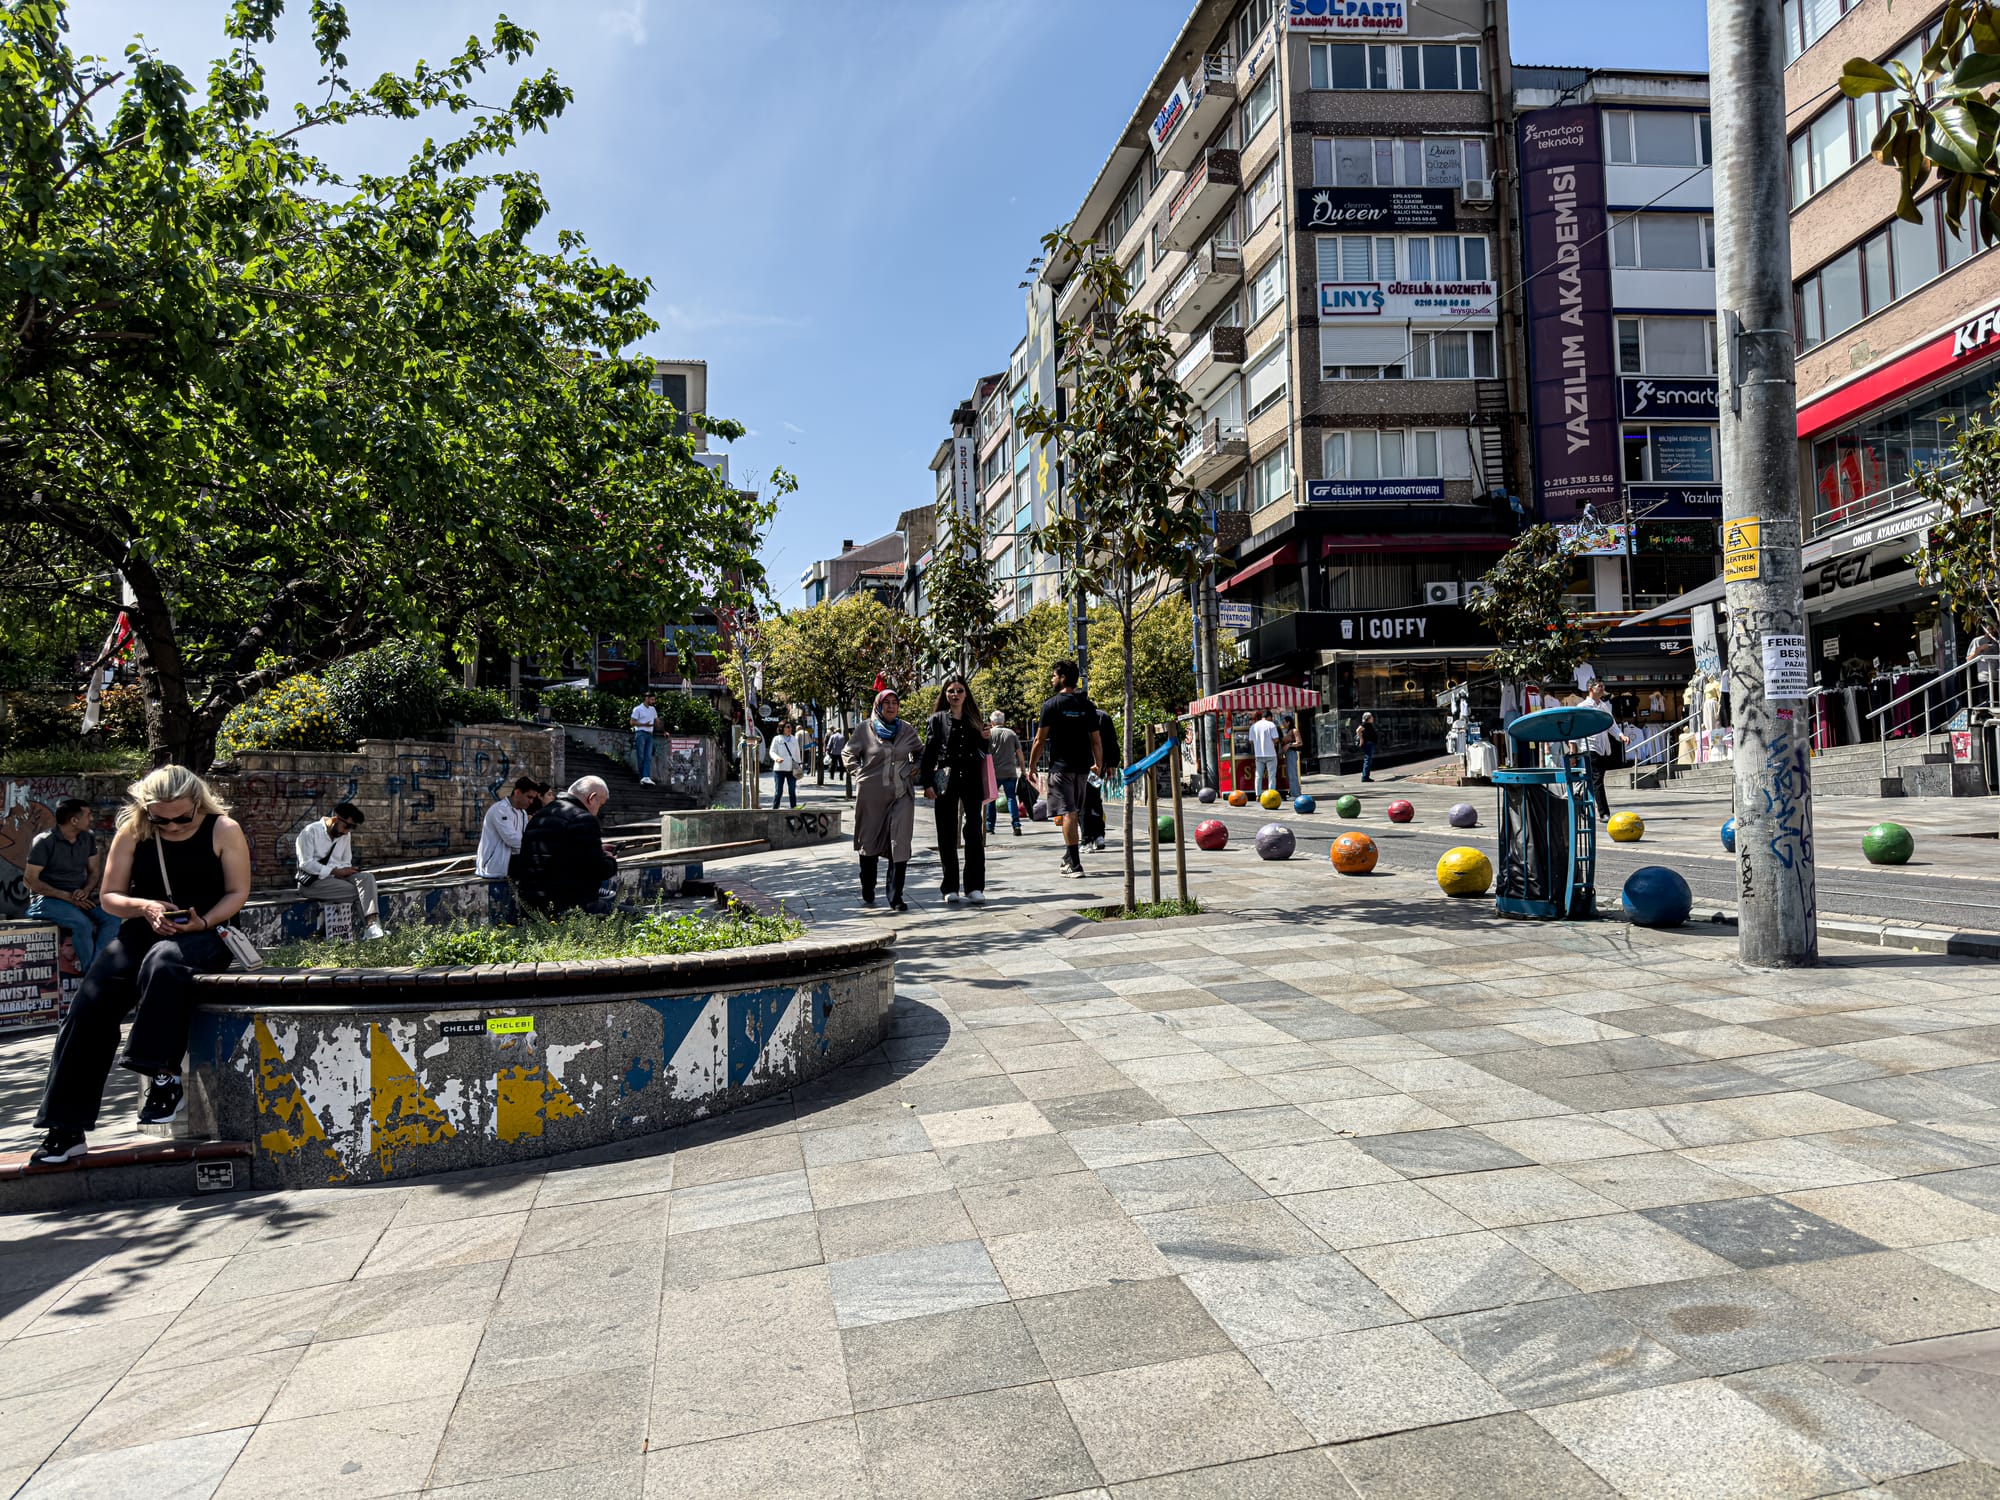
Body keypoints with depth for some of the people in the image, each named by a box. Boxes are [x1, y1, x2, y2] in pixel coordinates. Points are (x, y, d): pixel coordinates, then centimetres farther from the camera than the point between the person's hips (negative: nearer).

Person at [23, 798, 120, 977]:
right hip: (48, 899, -5)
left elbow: (94, 871, 12)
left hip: (80, 897, 5)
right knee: (83, 924, -33)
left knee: (112, 917, -24)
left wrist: (85, 891, -11)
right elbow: (29, 880, -11)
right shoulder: (44, 841, -11)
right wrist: (66, 896, -18)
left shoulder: (88, 838, 7)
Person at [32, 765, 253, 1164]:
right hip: (142, 931, 3)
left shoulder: (224, 830, -1)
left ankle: (165, 1079, -29)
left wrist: (203, 922, -18)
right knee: (90, 1007, -20)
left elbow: (237, 893, 0)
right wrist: (144, 907, -13)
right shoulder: (133, 832, 5)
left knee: (163, 962, -39)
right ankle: (66, 1128, -14)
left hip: (205, 934, -3)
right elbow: (110, 897, 8)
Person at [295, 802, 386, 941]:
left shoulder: (345, 835, 13)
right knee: (355, 891, -26)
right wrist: (335, 871, -22)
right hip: (312, 881, -6)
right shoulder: (310, 832, -8)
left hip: (337, 876, 6)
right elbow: (306, 863, -15)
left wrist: (346, 870, -9)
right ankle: (369, 926, -21)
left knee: (367, 878, -23)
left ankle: (371, 923, -38)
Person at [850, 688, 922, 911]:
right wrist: (860, 774, 0)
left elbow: (921, 753, 23)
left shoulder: (907, 731, 7)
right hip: (871, 794, -1)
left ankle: (895, 898, -3)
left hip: (902, 794, 1)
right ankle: (867, 893, 23)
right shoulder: (866, 729, 1)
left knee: (900, 845, -7)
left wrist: (915, 769, 7)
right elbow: (849, 754, 11)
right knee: (869, 842, 9)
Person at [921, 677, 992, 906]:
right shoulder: (938, 719, 5)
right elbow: (928, 752, 1)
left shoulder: (974, 719, 13)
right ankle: (950, 888, 10)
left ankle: (974, 887, 3)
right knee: (947, 835, 3)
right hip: (946, 782, -2)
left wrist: (985, 738, -1)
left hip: (972, 782, 2)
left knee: (973, 832, -2)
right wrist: (927, 783, -7)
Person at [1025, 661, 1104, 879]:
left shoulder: (1051, 705, -7)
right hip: (1082, 767, 6)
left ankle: (1075, 864, -13)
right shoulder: (1087, 705, 8)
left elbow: (1040, 740, -7)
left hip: (1061, 767, -5)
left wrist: (1031, 767, 2)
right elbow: (1096, 739, 11)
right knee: (1075, 813, 19)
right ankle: (1069, 857, 31)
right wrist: (1098, 764, 24)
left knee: (1067, 814, -7)